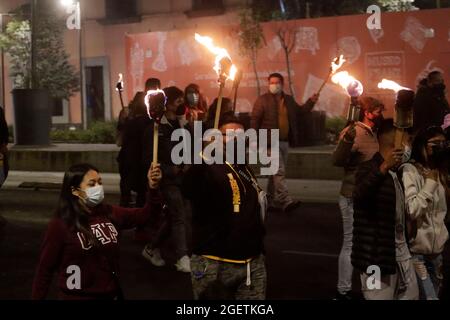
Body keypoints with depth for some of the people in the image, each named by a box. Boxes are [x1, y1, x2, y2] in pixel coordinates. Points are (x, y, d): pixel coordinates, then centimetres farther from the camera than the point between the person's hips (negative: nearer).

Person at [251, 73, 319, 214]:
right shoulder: (263, 100, -2)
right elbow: (255, 120, -5)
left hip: (284, 142, 6)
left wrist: (311, 102, 11)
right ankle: (286, 201, -23)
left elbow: (300, 111, 26)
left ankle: (271, 200, 24)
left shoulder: (289, 100, 14)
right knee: (279, 171, -16)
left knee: (276, 172, 14)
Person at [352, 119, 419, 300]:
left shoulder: (396, 172, 13)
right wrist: (384, 167, -42)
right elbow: (359, 196, -35)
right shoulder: (369, 169, -13)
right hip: (378, 254, -9)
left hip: (401, 251, 9)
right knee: (381, 296, -2)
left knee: (411, 295, 15)